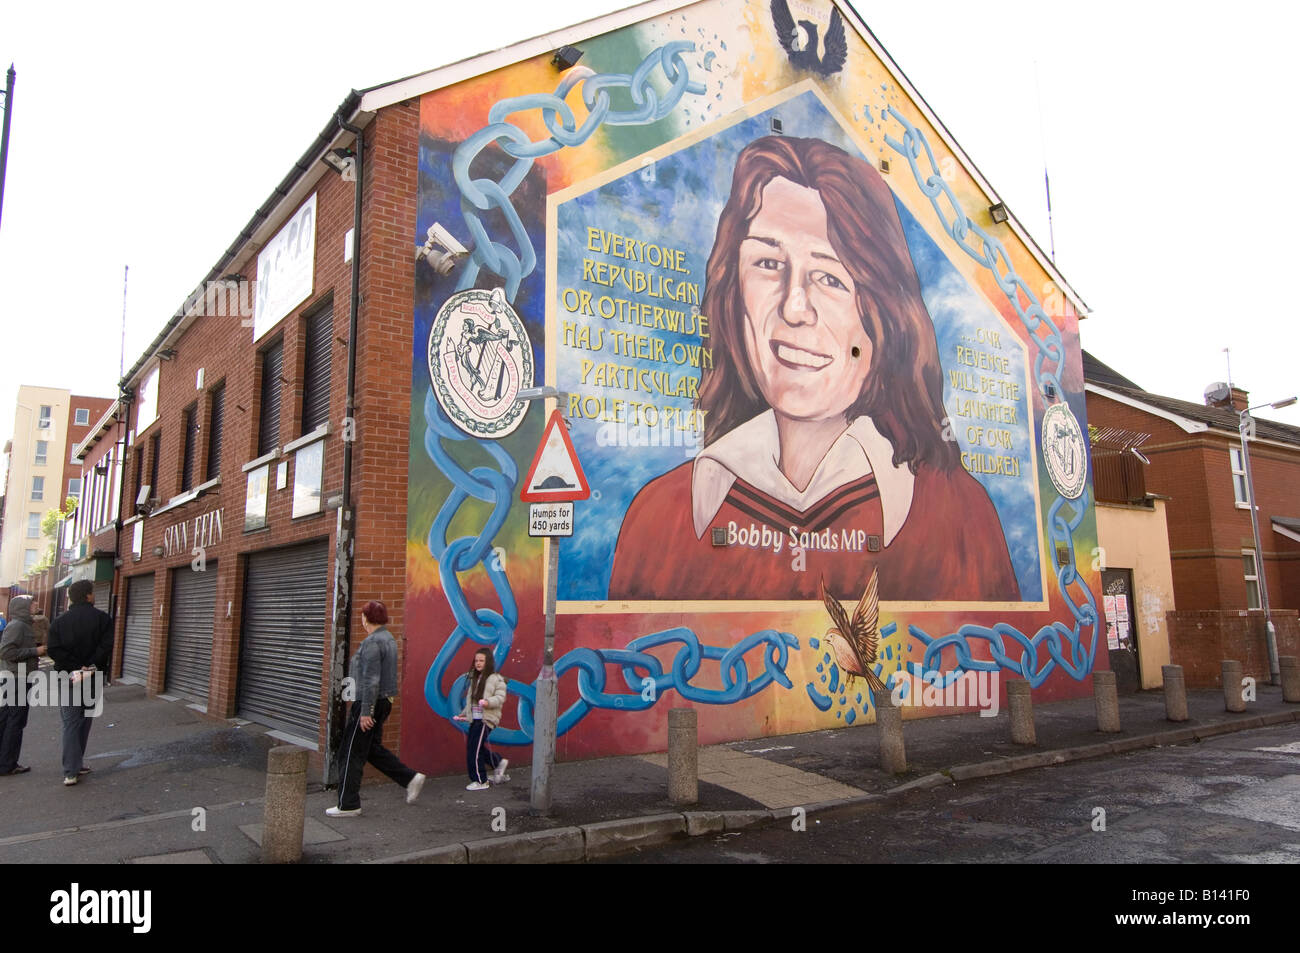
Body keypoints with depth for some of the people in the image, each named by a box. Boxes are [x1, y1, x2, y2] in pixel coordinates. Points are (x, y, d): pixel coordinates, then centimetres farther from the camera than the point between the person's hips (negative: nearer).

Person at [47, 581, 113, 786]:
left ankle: (72, 771, -3)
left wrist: (75, 667, -11)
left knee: (71, 723, 3)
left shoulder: (59, 622, 1)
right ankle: (76, 764, 21)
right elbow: (106, 646, -16)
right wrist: (90, 666, -13)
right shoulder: (102, 618, -4)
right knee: (85, 720, 15)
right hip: (95, 678, 0)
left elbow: (54, 649, -10)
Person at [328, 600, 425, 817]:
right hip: (384, 702, 9)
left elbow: (371, 680, -23)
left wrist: (365, 712, -21)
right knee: (373, 748, 17)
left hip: (368, 702, -9)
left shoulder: (372, 642, -18)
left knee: (354, 754, 1)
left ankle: (348, 805, 10)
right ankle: (410, 778, 11)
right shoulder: (389, 639, 13)